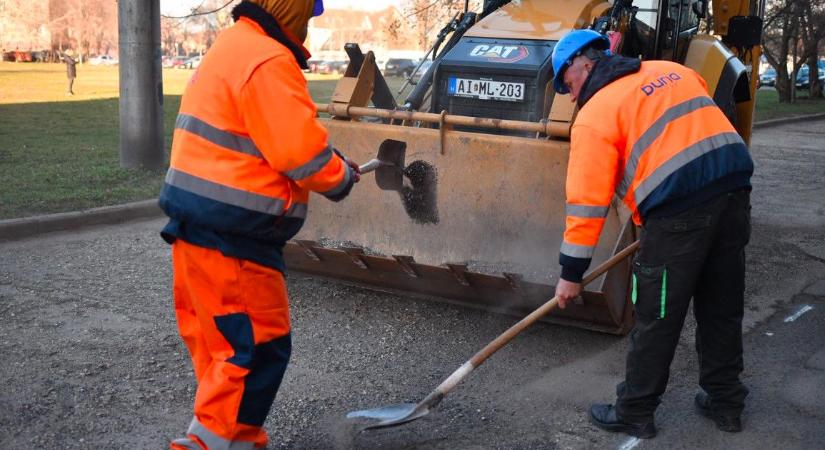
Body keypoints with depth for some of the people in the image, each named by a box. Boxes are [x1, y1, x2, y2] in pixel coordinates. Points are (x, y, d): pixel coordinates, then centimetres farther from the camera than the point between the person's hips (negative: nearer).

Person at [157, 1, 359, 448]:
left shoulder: (231, 46, 15)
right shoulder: (268, 62, -17)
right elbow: (301, 152, -19)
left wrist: (330, 163, 10)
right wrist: (342, 176, 0)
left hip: (197, 223, 11)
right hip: (231, 235, -11)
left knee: (218, 337, 18)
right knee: (259, 344, -2)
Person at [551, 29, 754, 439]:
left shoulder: (595, 114, -1)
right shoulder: (672, 71, 20)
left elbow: (587, 201, -5)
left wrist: (571, 274, -1)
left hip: (679, 209, -7)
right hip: (734, 191, 7)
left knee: (657, 320, 6)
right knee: (723, 309, 19)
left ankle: (635, 413, 19)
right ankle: (725, 402, 32)